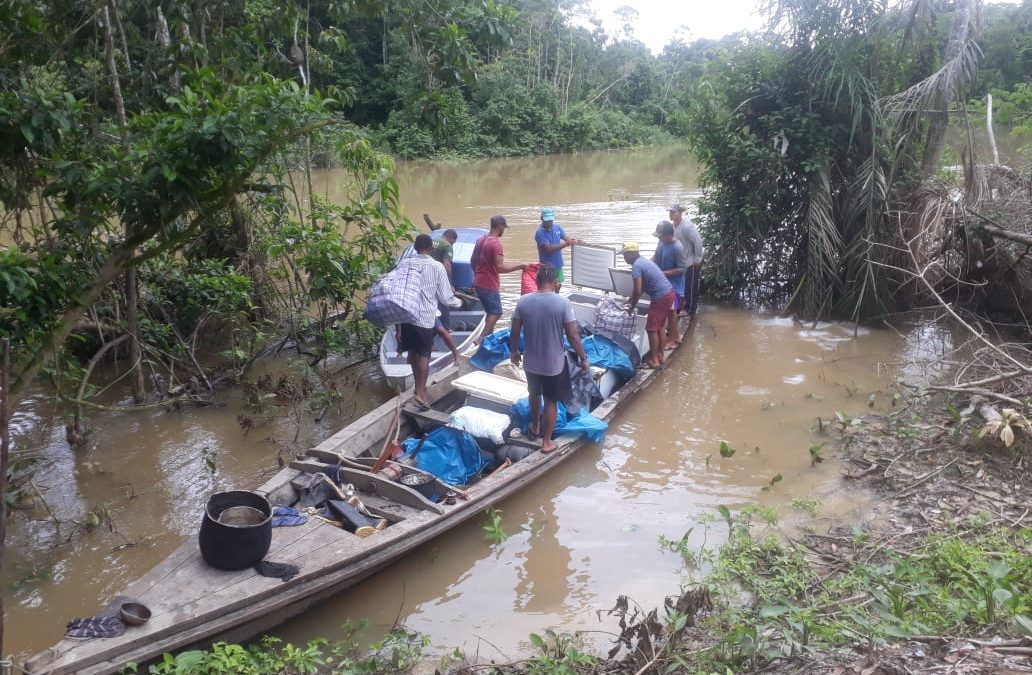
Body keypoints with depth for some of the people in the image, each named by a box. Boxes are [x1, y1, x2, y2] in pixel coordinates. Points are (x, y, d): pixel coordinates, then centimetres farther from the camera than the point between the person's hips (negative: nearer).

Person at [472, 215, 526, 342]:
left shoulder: (481, 240, 10)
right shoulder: (495, 243, -18)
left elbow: (472, 260, 20)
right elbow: (500, 268, -23)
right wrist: (518, 266, -14)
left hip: (478, 283, 9)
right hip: (489, 285, -9)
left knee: (491, 312, 18)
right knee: (496, 313, -1)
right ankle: (482, 338, -8)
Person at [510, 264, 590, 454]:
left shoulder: (524, 301, -10)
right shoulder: (562, 303, -17)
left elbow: (515, 332, -1)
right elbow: (573, 335, -15)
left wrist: (515, 351, 16)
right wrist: (583, 359, -3)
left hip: (531, 361, 3)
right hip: (554, 363, -3)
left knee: (534, 394, 27)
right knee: (551, 401, 13)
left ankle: (535, 427, 48)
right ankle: (546, 442, 22)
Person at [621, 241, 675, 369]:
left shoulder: (636, 266, -14)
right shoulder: (643, 261, 17)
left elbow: (638, 291, -18)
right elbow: (642, 287, 25)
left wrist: (632, 307, -4)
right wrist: (631, 300, 27)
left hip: (661, 298, -10)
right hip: (668, 294, 10)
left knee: (651, 329, -1)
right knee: (659, 327, 18)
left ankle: (654, 360, 5)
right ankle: (660, 356, 26)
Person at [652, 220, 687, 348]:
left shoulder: (677, 248, -24)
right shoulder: (662, 243, -1)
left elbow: (682, 269, -22)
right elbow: (656, 257, 14)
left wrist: (664, 273, -25)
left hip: (674, 284, -8)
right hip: (663, 283, 8)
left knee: (671, 311, 2)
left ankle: (673, 338, 15)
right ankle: (674, 332, 34)